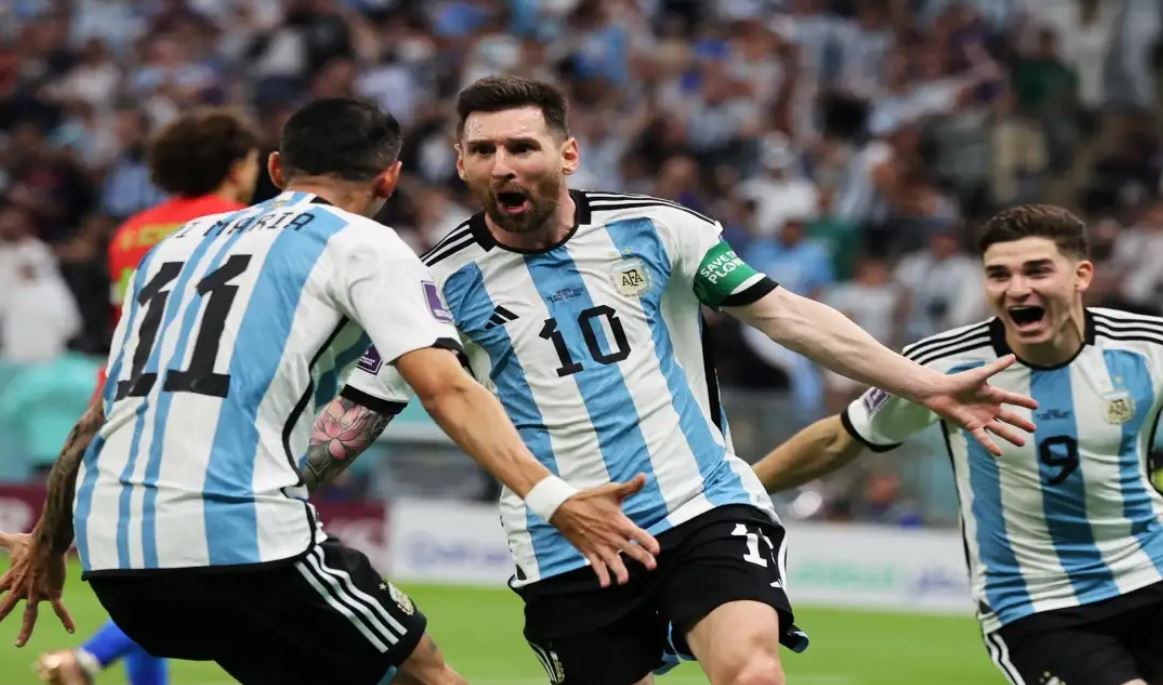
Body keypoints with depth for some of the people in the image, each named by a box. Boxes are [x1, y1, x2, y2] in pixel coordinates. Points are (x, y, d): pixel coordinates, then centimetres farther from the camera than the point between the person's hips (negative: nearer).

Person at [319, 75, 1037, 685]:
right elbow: (357, 409, 5)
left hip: (704, 509, -1)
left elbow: (789, 315, 5)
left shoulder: (652, 227, 1)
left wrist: (928, 386, 2)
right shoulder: (447, 279, -1)